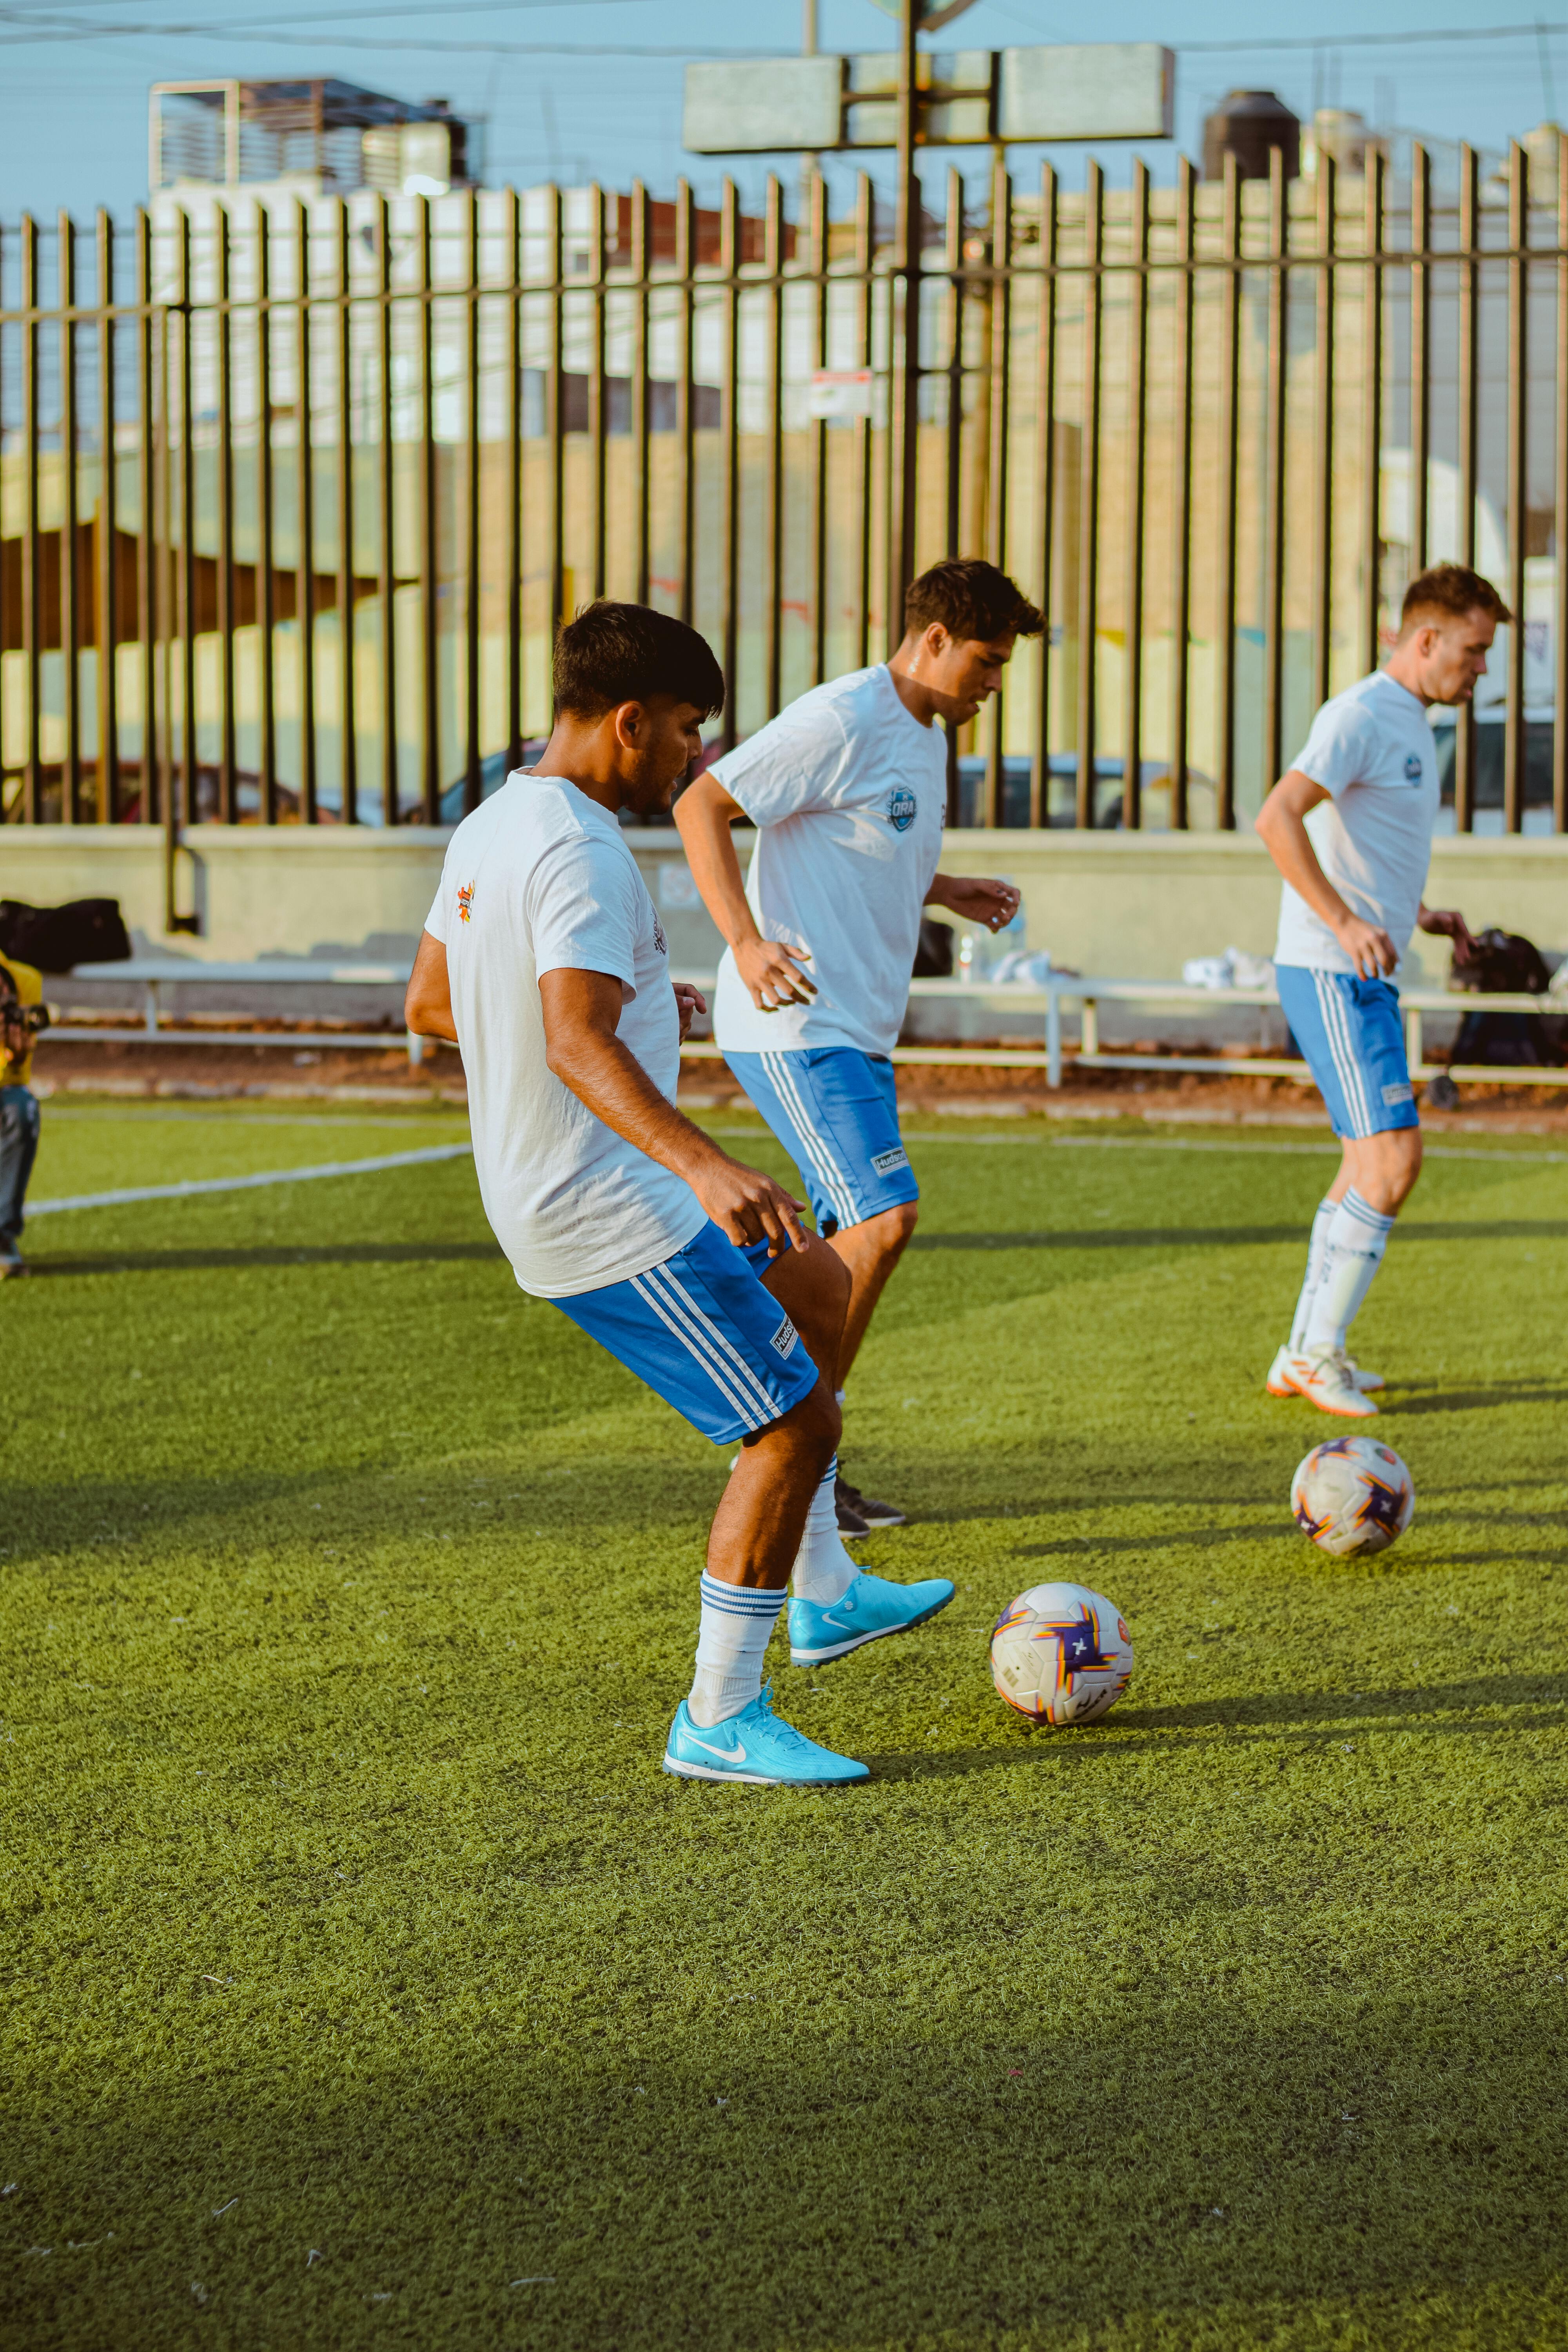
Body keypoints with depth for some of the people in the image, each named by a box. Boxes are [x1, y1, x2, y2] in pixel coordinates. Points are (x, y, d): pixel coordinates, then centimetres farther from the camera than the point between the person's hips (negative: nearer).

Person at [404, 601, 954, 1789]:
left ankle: (825, 1591, 32)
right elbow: (577, 1044, -36)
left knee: (817, 1289, 26)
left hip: (542, 1190, 11)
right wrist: (704, 1163, -48)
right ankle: (720, 1720, 2)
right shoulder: (581, 855, -22)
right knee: (796, 1427, -5)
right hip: (613, 1213, -11)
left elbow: (431, 1003, 20)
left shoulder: (490, 828, 9)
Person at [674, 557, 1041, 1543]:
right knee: (886, 1215, -16)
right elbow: (702, 807, -15)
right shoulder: (839, 722, -14)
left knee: (855, 1239, 9)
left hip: (856, 1029, 10)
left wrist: (945, 891, 16)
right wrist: (747, 943, -23)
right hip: (795, 1026, -10)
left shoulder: (923, 740, 16)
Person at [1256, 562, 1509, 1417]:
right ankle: (1318, 1353, -7)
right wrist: (1344, 923, -29)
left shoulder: (1410, 723, 18)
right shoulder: (1362, 715, -13)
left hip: (1364, 977, 10)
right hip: (1331, 974, -10)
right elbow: (1277, 818, -25)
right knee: (1393, 1160, -13)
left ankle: (1305, 1356, 18)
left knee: (1370, 1164, 12)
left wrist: (1418, 913, 17)